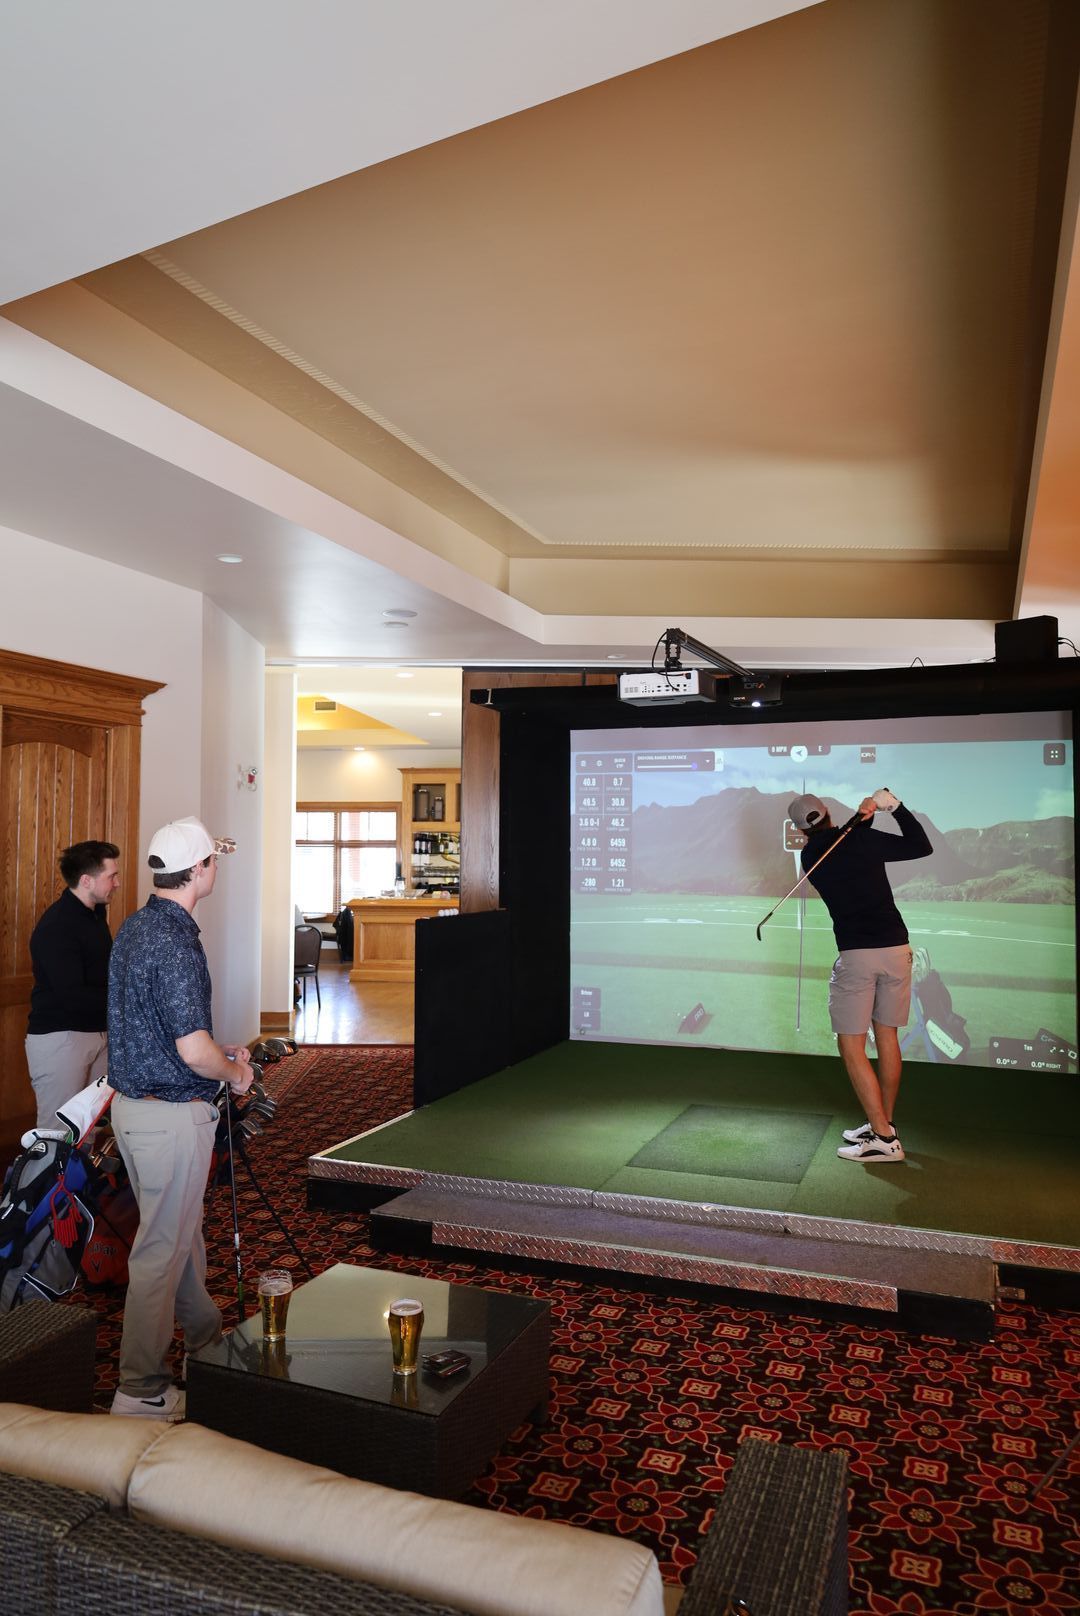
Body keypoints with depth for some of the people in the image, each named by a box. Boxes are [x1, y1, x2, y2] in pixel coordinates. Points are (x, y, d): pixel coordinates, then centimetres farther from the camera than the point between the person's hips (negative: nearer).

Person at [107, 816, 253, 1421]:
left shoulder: (134, 927, 6)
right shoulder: (176, 942, -24)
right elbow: (194, 1051, -26)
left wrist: (220, 1051, 17)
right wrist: (236, 1073, -7)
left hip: (134, 1101, 10)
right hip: (171, 1114, -10)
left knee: (182, 1227, 23)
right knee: (162, 1247, 4)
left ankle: (205, 1334, 42)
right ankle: (142, 1390, 17)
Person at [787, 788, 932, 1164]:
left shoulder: (811, 857, 4)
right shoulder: (864, 840, 0)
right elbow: (922, 847, 7)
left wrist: (864, 815, 5)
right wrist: (893, 805, 6)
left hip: (856, 955, -3)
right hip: (896, 949, 3)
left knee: (851, 1045, 3)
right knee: (888, 1038, 14)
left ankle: (884, 1139, -1)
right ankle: (882, 1124, 25)